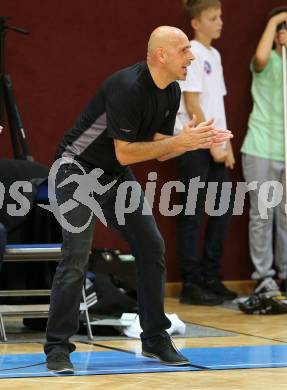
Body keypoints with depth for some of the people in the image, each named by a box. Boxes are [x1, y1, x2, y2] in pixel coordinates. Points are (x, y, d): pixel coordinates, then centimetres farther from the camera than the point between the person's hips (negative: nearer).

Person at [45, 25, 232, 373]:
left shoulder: (171, 91, 0)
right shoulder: (127, 87, -27)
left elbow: (159, 149, 4)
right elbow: (124, 153, -27)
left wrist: (194, 141, -14)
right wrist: (178, 141, -27)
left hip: (117, 176, 9)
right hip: (78, 171, -8)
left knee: (152, 247, 3)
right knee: (76, 256, -16)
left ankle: (155, 339, 13)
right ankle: (57, 348, -8)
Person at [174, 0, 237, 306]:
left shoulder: (214, 55, 14)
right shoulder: (191, 54, -10)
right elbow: (192, 105, -14)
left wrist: (227, 145, 10)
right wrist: (213, 145, -13)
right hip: (194, 145, -8)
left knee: (223, 209, 8)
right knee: (193, 215, -5)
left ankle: (210, 279, 16)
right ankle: (191, 286, 0)